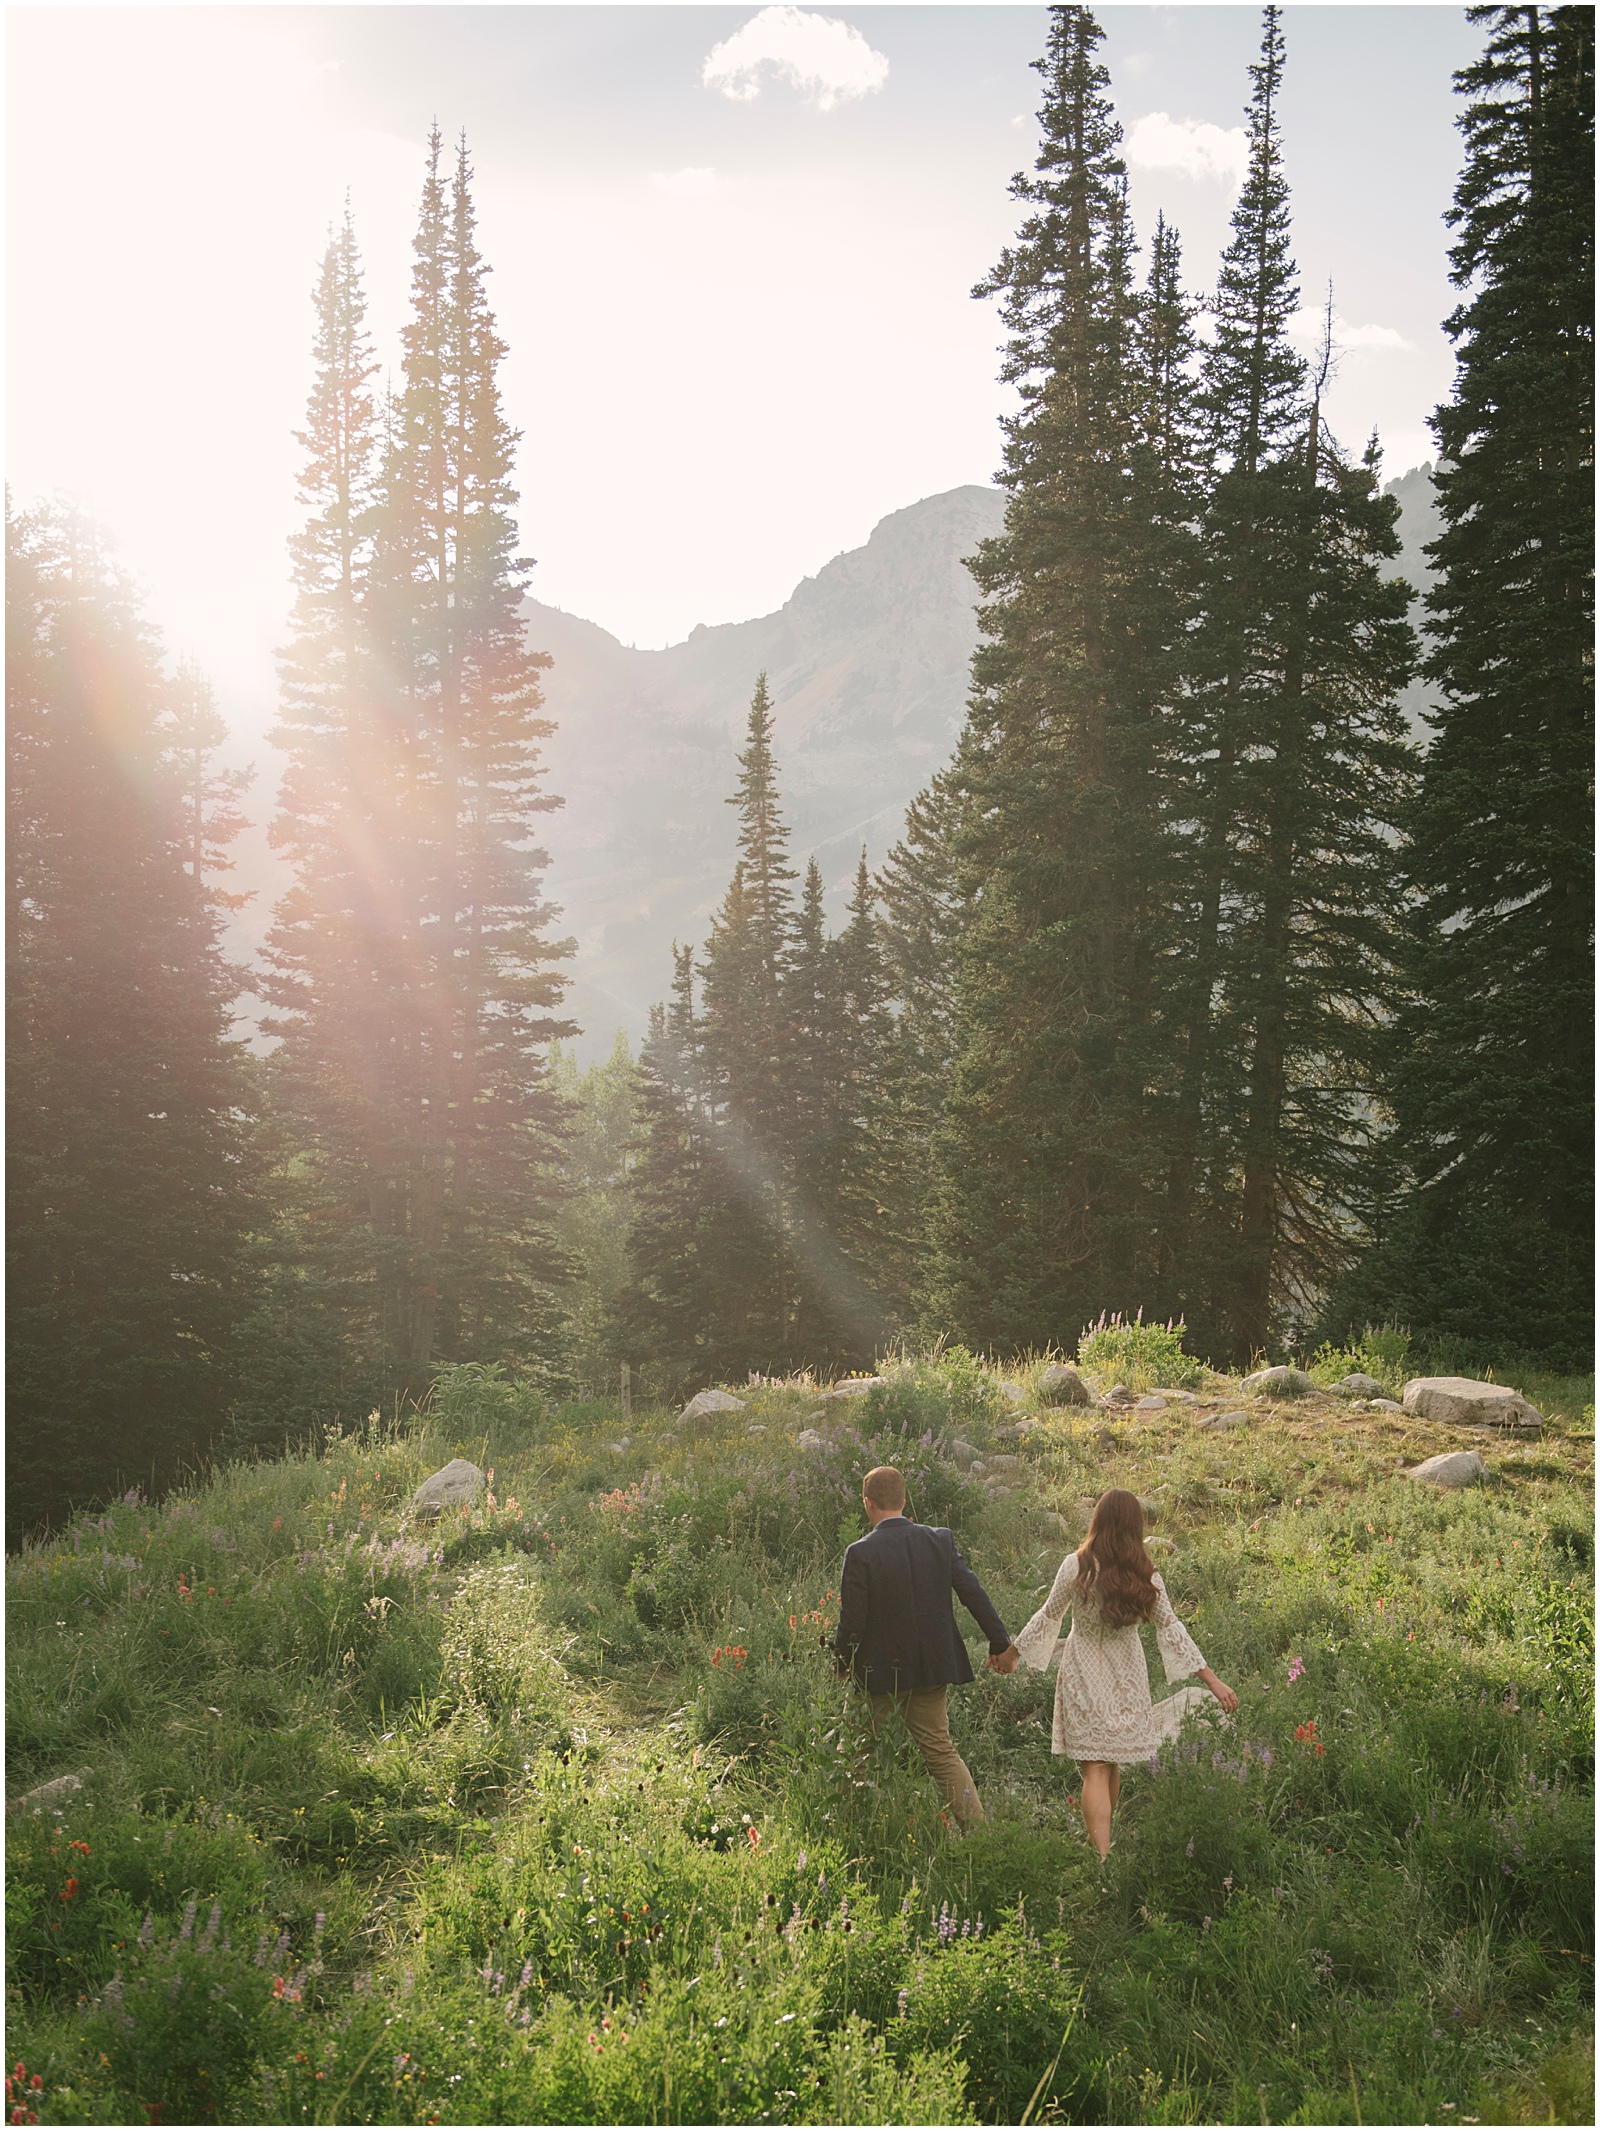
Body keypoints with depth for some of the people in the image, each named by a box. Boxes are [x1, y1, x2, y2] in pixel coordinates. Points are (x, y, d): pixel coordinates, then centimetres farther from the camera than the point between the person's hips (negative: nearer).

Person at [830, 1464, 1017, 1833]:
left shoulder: (860, 1553, -16)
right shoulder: (940, 1540, -3)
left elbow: (852, 1622, -15)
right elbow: (974, 1593, -1)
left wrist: (842, 1663, 3)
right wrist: (1001, 1644, 9)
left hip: (880, 1671, -4)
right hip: (933, 1666, 5)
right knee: (940, 1750, 14)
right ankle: (977, 1828, 9)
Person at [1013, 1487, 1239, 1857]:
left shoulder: (1076, 1566, -13)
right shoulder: (1145, 1575, -7)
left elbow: (1049, 1616, -4)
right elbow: (1170, 1628, -6)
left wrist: (1013, 1650, 11)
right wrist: (1212, 1679, -1)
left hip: (1085, 1676, -3)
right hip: (1127, 1679, 3)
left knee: (1095, 1768, -4)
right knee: (1111, 1763, 18)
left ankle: (1101, 1855, -15)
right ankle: (1103, 1839, 32)